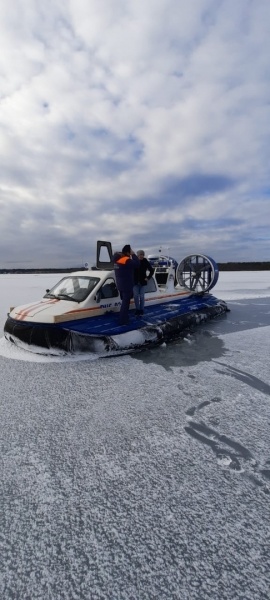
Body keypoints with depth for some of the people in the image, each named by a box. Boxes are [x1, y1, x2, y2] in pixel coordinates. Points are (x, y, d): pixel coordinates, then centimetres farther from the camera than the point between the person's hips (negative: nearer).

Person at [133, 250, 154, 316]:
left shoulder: (146, 262, -5)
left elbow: (152, 270, 4)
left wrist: (148, 278, -3)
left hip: (143, 282, 0)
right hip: (135, 282, 1)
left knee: (142, 296, 5)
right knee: (136, 296, 4)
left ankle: (141, 309, 18)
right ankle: (137, 309, 18)